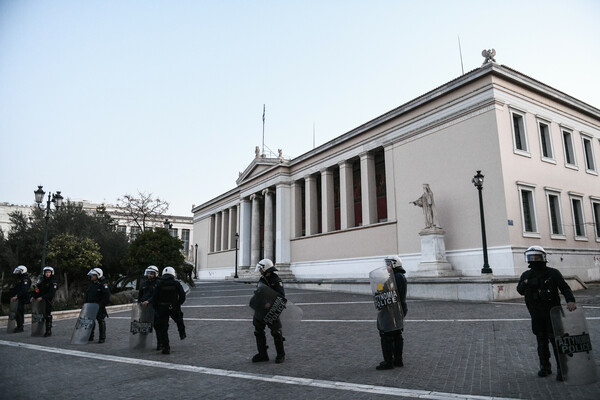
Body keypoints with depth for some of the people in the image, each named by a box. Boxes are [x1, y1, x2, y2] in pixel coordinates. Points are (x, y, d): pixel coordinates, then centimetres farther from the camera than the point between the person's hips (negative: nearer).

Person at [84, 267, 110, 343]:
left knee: (101, 321, 0)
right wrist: (86, 302, 14)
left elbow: (107, 295, -16)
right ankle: (90, 336, 26)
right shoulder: (90, 283, 11)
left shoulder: (103, 284, -12)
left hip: (99, 306, -7)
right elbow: (87, 294, 21)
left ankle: (102, 338, 6)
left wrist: (103, 303, -19)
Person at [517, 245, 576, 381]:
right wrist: (524, 283, -8)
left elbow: (565, 288, -9)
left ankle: (561, 368, 6)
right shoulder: (526, 275, 7)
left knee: (555, 339, -4)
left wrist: (570, 300, -27)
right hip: (537, 315, 4)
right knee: (541, 341, 10)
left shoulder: (553, 273, -4)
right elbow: (520, 290, 14)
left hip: (552, 312, -4)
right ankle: (545, 366, 21)